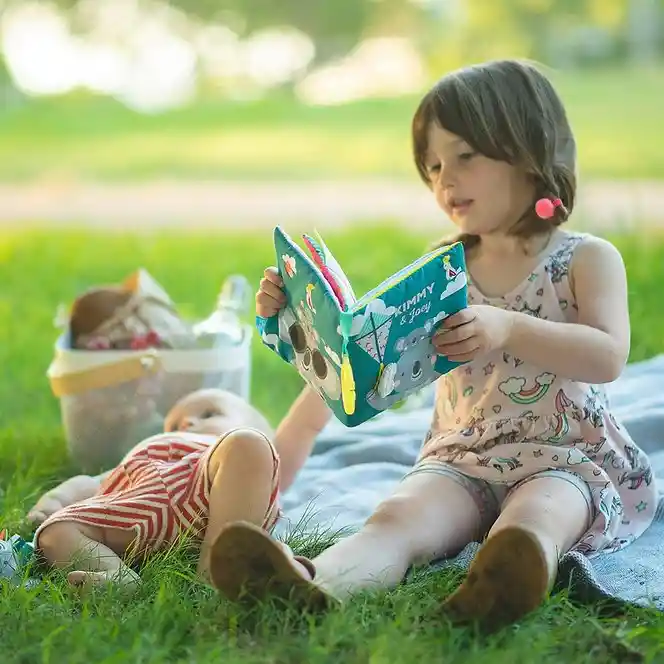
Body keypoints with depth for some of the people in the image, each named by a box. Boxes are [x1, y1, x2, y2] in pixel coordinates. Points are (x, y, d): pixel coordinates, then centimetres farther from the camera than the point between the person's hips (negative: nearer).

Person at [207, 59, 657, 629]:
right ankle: (312, 585, -59)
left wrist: (508, 329, -28)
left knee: (534, 516, -38)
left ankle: (510, 579, -71)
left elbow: (609, 356, -14)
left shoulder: (588, 260, 3)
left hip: (568, 456, -2)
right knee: (398, 516, -30)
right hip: (463, 456, 2)